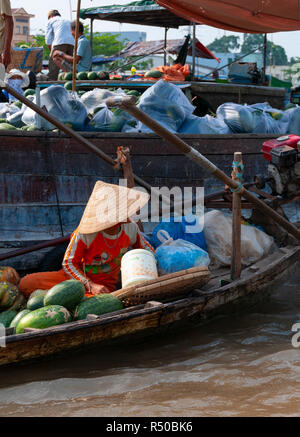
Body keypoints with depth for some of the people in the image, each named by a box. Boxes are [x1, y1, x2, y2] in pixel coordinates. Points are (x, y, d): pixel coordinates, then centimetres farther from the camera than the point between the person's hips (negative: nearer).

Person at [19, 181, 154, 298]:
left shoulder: (131, 229, -10)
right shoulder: (84, 234, -24)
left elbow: (147, 250, 9)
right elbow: (68, 263, -15)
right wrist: (90, 286, -25)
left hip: (104, 284, 2)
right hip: (76, 275, -2)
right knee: (26, 283, -22)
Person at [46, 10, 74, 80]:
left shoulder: (51, 21, 21)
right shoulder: (68, 21, 34)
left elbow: (48, 40, 12)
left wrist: (52, 52, 21)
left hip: (59, 43, -5)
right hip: (72, 43, 5)